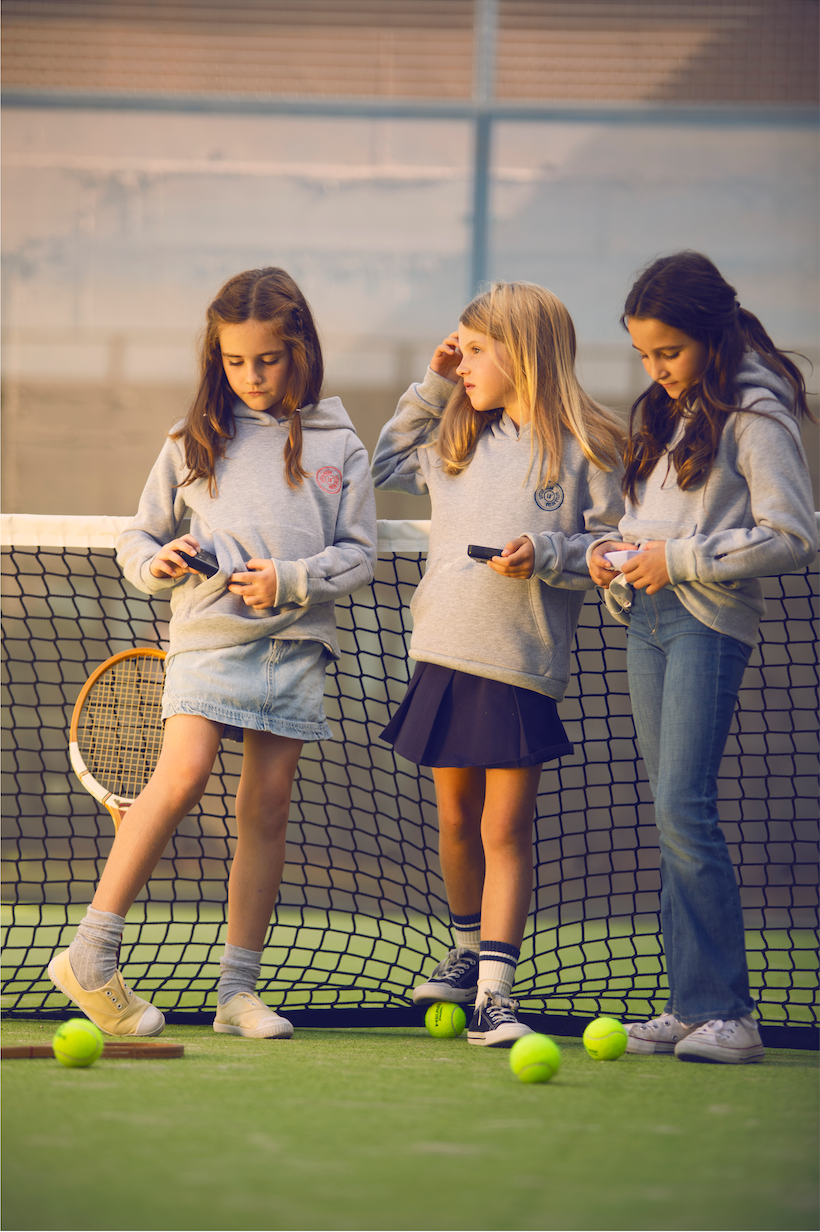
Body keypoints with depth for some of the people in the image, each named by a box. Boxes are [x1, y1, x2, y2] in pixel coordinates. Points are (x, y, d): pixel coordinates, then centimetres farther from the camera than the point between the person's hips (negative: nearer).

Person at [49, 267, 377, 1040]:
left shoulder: (338, 445, 7)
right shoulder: (194, 442, 8)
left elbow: (358, 552, 6)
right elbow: (138, 537, 14)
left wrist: (291, 581, -10)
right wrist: (157, 562, -8)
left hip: (294, 642, 2)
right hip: (208, 632, -2)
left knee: (266, 806, 1)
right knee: (182, 777, -18)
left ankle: (238, 990, 7)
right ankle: (91, 957, -16)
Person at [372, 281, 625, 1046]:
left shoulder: (584, 447, -5)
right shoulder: (457, 437, 12)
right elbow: (386, 468, 26)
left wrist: (545, 552, -21)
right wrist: (431, 389, 17)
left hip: (523, 667, -6)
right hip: (444, 657, 6)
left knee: (505, 830, -6)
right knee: (456, 818, 17)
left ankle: (495, 993, -8)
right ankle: (469, 951, 36)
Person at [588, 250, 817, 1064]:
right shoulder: (665, 412, 16)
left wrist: (681, 559, -15)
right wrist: (616, 548, 5)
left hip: (708, 624, -8)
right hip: (647, 621, 8)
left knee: (683, 810, -15)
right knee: (670, 815, 6)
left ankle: (726, 1012, -12)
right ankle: (689, 1006, 7)